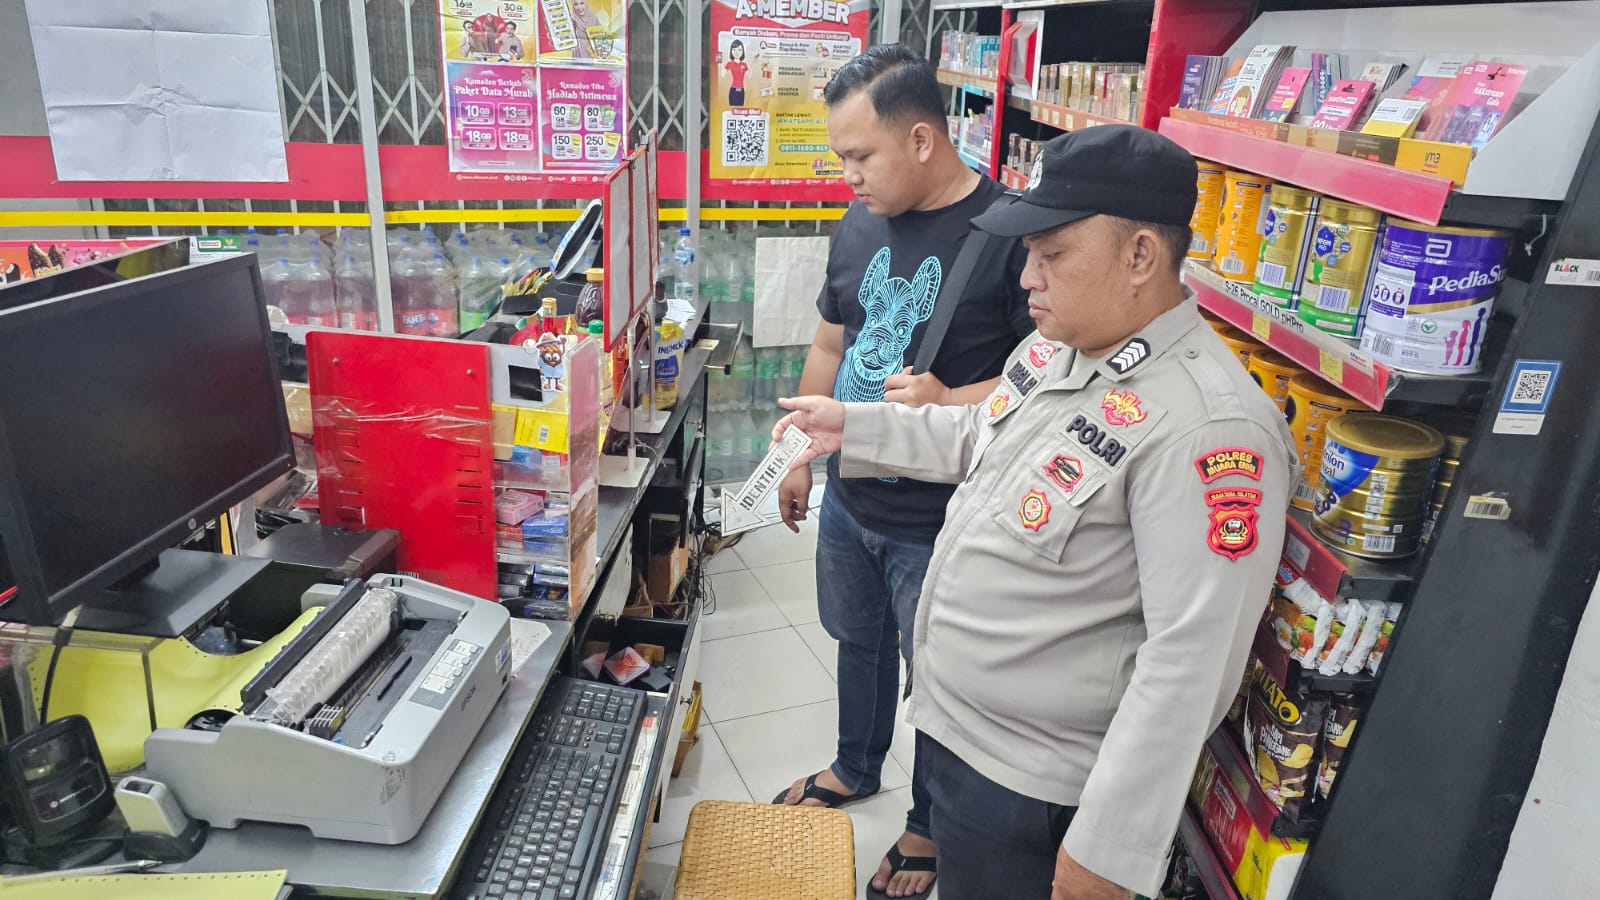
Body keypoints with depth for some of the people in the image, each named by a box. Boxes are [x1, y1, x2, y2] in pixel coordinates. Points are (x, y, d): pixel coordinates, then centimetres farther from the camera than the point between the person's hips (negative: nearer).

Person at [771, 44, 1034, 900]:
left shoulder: (1009, 233, -20)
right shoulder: (858, 227, 2)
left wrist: (951, 402, -30)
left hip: (938, 522, -6)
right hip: (849, 498, 7)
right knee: (858, 640, 26)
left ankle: (929, 826, 40)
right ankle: (855, 767, 52)